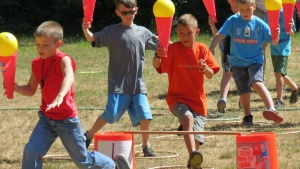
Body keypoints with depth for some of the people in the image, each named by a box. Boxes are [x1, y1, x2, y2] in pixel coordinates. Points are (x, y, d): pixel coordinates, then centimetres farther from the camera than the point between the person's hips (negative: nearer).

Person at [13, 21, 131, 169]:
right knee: (31, 151, -15)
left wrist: (60, 96, -61)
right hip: (46, 118, 5)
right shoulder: (37, 64, 0)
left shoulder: (64, 60, -20)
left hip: (67, 120, -5)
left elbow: (69, 77, -41)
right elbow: (31, 90, 8)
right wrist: (16, 88, -15)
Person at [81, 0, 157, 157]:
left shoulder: (143, 32, 9)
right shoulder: (111, 32, -1)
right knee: (111, 114, -7)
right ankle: (89, 136, 15)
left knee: (145, 116, -4)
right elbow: (93, 39, -14)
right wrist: (86, 30, -34)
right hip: (118, 84, -3)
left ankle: (146, 146, 14)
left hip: (138, 84, 3)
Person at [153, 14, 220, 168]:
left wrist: (206, 69, -23)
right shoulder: (173, 49, -6)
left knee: (196, 137, 1)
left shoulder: (202, 49, 2)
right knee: (188, 118, -34)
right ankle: (193, 155, -47)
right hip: (177, 98, -3)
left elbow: (211, 75, 0)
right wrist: (158, 56, -44)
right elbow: (157, 65, -21)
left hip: (198, 100, 3)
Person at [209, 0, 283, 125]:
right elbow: (220, 35, -10)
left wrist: (276, 36, -22)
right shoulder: (233, 21, -5)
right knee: (244, 92, 4)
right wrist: (212, 48, -24)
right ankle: (248, 117, 27)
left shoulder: (260, 24, -4)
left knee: (257, 83, -27)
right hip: (237, 62, 2)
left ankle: (271, 110, -38)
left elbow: (273, 42, 0)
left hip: (255, 60, -2)